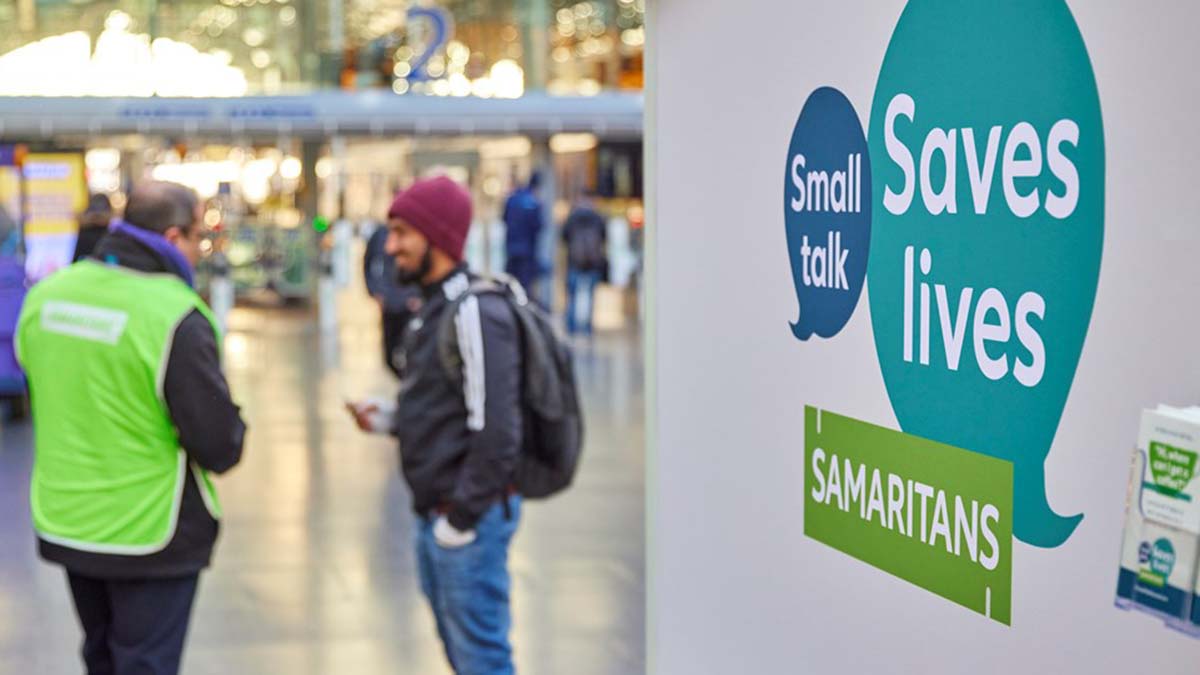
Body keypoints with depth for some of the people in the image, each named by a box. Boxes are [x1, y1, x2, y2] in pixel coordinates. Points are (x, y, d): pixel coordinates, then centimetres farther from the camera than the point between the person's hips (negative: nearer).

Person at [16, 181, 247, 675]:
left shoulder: (46, 294, -3)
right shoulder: (175, 317, -22)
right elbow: (220, 446, -19)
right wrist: (231, 425, 1)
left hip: (62, 523, 6)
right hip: (148, 533, -6)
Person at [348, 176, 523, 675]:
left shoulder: (475, 312, -19)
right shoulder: (434, 308, 14)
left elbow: (495, 428, -23)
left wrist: (462, 516, -19)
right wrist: (389, 419, 5)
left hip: (470, 519, -10)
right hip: (435, 516, 10)